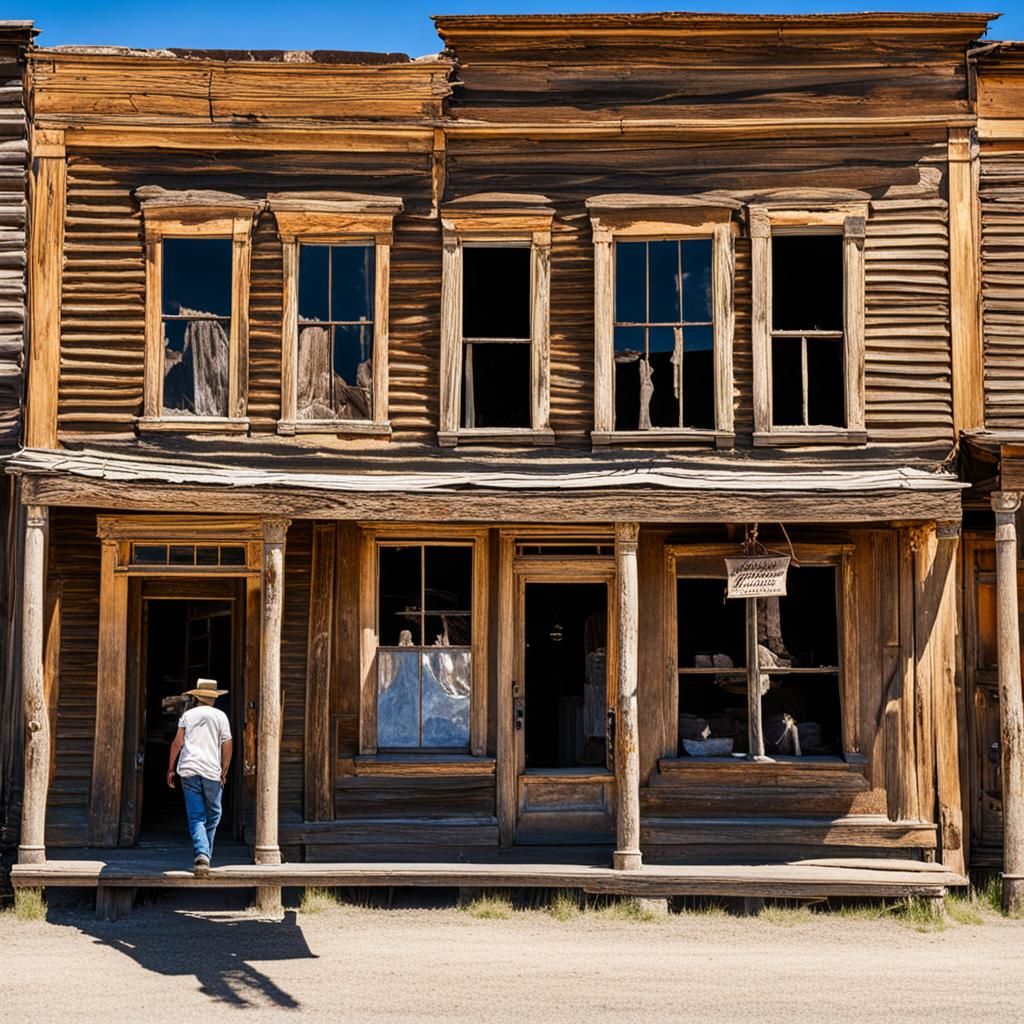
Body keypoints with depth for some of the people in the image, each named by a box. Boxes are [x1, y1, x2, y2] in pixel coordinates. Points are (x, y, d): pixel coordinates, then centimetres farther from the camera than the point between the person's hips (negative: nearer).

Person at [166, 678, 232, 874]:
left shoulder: (188, 715, 9)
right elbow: (227, 745, 1)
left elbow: (178, 742, 3)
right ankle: (206, 855, 14)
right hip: (212, 770, -1)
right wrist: (224, 772, 9)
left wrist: (171, 769, 8)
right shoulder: (220, 716, 6)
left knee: (196, 818, -1)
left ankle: (202, 855, -20)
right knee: (213, 816, 13)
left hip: (189, 770, 1)